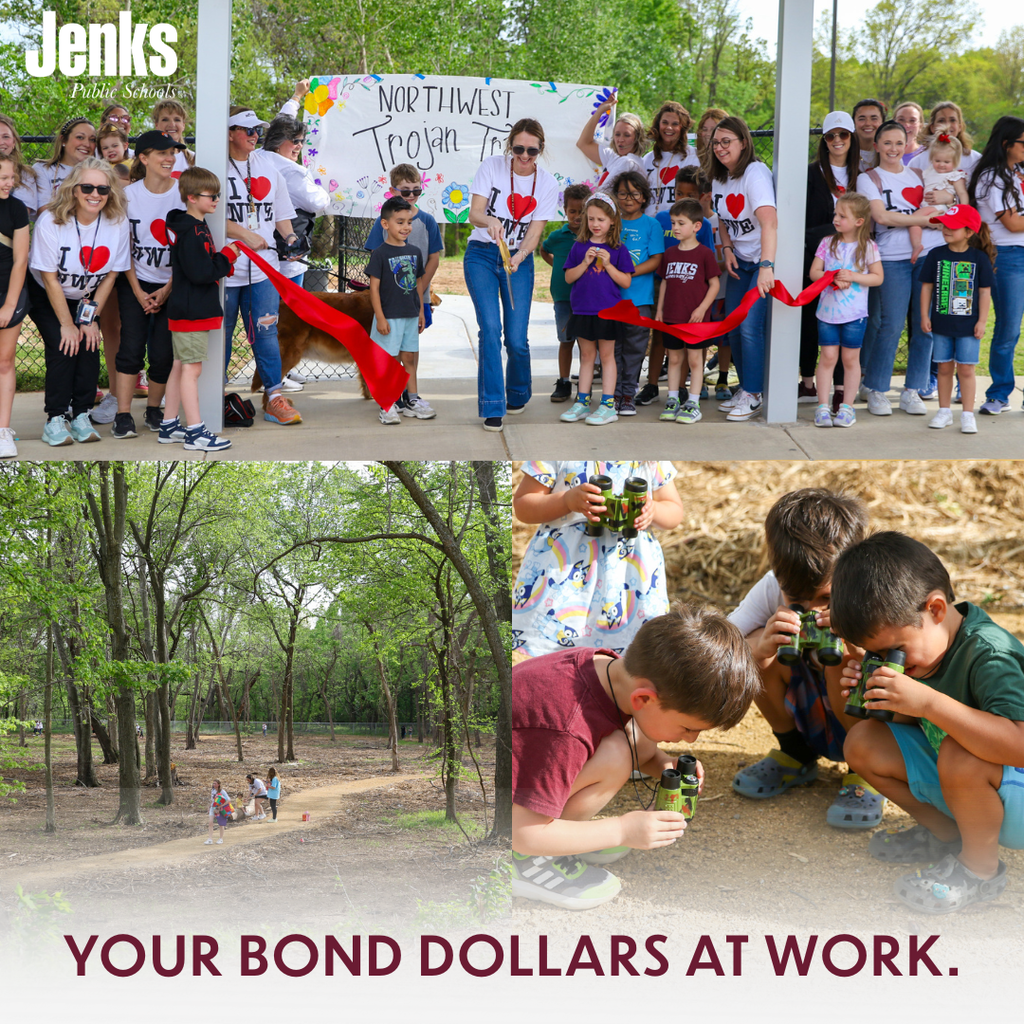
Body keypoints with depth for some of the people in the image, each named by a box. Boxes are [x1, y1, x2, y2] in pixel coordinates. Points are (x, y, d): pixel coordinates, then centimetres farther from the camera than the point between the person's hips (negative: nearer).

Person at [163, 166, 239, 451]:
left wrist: (225, 264, 4)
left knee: (179, 367, 14)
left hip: (186, 311, 11)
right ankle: (195, 432, -3)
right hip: (191, 312, -11)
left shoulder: (198, 227, 15)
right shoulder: (190, 232, -18)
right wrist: (227, 256, -13)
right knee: (191, 369, -6)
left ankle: (169, 427, 21)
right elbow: (200, 272, -25)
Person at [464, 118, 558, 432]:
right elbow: (474, 213, -13)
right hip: (481, 255, -1)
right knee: (490, 327, -16)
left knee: (517, 339, -4)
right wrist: (489, 221, -37)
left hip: (519, 260, 1)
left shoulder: (547, 184, -2)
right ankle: (493, 407, -10)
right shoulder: (491, 167, -6)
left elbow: (535, 231, -6)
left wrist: (519, 257, -26)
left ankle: (518, 395, 27)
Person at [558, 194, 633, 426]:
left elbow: (626, 282, -4)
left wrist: (607, 264, -15)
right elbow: (568, 277, 2)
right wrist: (585, 263, -12)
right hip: (582, 310, 3)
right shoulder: (579, 247, 5)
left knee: (607, 355, 3)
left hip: (608, 311, -3)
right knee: (586, 356, 11)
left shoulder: (618, 250, -2)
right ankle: (582, 402, 17)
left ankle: (607, 405, 4)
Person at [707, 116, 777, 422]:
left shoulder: (755, 173, -21)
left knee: (750, 327, -12)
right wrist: (727, 249, 0)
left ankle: (752, 394, 1)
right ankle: (745, 388, 22)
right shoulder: (719, 178, 5)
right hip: (740, 260, 8)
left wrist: (767, 267, -43)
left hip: (764, 260, -8)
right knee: (733, 326, 7)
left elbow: (769, 222, -33)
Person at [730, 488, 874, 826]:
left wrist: (843, 652, -45)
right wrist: (758, 648, -44)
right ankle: (796, 755, 4)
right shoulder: (773, 588, -19)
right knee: (760, 646, -22)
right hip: (808, 725, 4)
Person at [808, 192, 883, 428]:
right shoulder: (827, 243, 4)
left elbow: (877, 277, -3)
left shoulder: (868, 247, -2)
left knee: (851, 358, 6)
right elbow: (814, 272, 1)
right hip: (828, 310, 2)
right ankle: (823, 406, 5)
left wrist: (852, 277, -16)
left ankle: (847, 407, 14)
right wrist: (834, 279, -16)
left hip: (854, 314, -1)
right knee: (828, 357, 1)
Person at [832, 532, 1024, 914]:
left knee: (958, 755, -38)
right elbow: (914, 723, 10)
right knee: (863, 743, -3)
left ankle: (980, 866, -10)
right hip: (954, 782, 8)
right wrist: (872, 689, -11)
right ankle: (946, 834, 10)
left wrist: (928, 702, -44)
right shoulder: (919, 643, -3)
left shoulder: (989, 654, -29)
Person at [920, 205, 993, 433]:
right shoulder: (936, 255, 1)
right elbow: (927, 286, 5)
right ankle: (944, 411, 21)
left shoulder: (979, 258, -4)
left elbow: (985, 292, 0)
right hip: (941, 323, 2)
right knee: (944, 368, 9)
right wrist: (925, 316, 2)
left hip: (968, 324, -2)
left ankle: (968, 414, 7)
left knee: (966, 369, -1)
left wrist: (982, 321, -3)